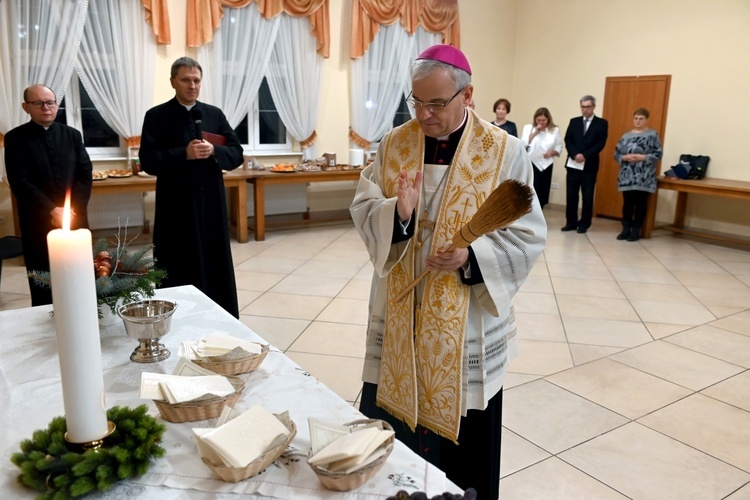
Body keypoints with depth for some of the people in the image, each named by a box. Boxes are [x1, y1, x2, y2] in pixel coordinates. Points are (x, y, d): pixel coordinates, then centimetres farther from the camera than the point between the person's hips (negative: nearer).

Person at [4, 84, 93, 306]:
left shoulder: (72, 135, 9)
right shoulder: (15, 138, -1)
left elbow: (85, 173, 4)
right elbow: (20, 182, -8)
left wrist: (73, 208, -8)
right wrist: (52, 210, -14)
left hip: (74, 218, 3)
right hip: (39, 223, -2)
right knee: (42, 285, 3)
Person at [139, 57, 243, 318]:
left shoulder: (215, 114, 10)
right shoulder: (156, 116, 0)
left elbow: (237, 154, 6)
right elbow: (148, 161, -8)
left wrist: (214, 151, -13)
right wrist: (184, 154, -19)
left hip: (211, 204, 3)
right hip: (175, 207, -3)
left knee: (216, 269, 9)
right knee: (178, 274, 3)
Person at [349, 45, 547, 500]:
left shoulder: (505, 152, -8)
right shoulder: (394, 145, 1)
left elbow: (529, 235, -8)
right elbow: (362, 208, -1)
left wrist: (471, 257, -23)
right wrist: (397, 214, -22)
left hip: (467, 323, -2)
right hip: (400, 317, 3)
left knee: (462, 437, 13)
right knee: (390, 431, 15)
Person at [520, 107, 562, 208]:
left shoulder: (555, 130, 6)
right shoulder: (528, 127, 2)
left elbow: (559, 147, 8)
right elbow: (523, 144, -10)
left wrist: (552, 152, -11)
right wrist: (535, 132, -13)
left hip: (546, 165, 3)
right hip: (531, 164, -2)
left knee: (542, 193, 8)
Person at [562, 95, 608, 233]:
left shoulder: (601, 123, 3)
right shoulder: (574, 122, 11)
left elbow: (600, 144, -7)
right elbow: (567, 141, 3)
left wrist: (585, 155, -17)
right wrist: (575, 155, -14)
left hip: (589, 165, -2)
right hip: (573, 164, 3)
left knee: (587, 197, 2)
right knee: (571, 195, 4)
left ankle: (584, 224, 11)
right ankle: (571, 222, 13)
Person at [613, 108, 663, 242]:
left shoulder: (652, 135, 0)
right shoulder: (626, 136, 10)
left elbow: (658, 154, -4)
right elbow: (616, 154, 8)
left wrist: (642, 157, -17)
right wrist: (625, 157, -11)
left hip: (644, 178, -3)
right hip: (627, 176, 3)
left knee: (640, 203, 3)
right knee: (627, 202, 7)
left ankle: (636, 230, 11)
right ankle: (626, 228, 15)